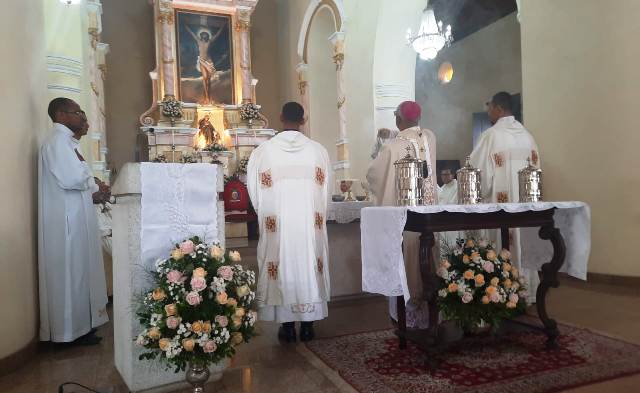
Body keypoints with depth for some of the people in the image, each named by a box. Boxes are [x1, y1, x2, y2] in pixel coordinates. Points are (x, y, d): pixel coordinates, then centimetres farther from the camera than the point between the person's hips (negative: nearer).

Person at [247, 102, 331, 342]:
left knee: (282, 264, 8)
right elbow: (326, 189, 3)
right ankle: (308, 325, 18)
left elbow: (254, 190, 0)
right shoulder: (318, 150, -2)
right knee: (309, 265, 10)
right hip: (310, 223, 1)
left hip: (277, 224, -1)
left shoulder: (263, 151, -5)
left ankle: (288, 326, 14)